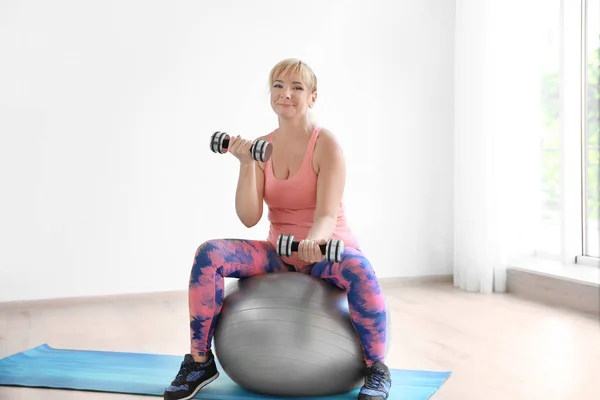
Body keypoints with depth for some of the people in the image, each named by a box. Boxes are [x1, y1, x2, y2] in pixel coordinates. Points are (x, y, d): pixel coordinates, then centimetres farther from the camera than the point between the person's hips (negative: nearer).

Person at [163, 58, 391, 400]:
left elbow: (328, 214, -23)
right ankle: (200, 362, -5)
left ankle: (377, 370, -14)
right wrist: (247, 164, -19)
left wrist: (315, 239, -45)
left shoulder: (326, 143, -11)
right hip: (279, 253, 4)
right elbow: (249, 218, -7)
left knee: (359, 270, -38)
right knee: (209, 255, -20)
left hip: (327, 251, -4)